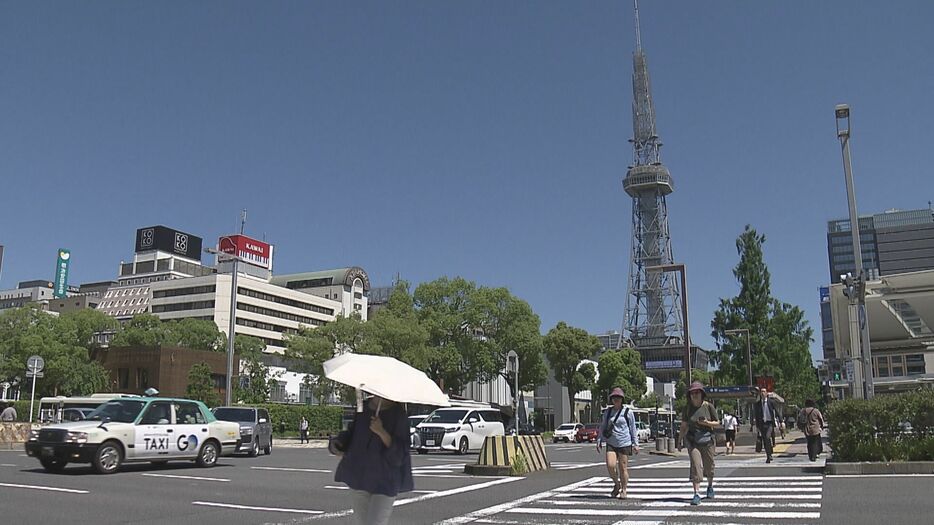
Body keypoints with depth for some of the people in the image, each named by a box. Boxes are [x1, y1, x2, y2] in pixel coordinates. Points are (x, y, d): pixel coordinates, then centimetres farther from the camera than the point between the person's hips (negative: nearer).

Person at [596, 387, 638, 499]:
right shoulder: (607, 412, 9)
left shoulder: (628, 412, 1)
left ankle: (623, 490, 18)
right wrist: (599, 441, 10)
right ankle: (616, 484, 13)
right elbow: (603, 427, 16)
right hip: (611, 444, 2)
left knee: (623, 468, 2)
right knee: (610, 465, -13)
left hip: (624, 444, -2)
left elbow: (633, 429, 6)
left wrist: (635, 444, 3)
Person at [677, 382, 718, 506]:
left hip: (707, 440, 0)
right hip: (692, 441, 0)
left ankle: (710, 487, 41)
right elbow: (684, 426, 10)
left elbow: (718, 424, 3)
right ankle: (697, 494, -14)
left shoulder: (708, 406, -2)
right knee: (696, 465, -12)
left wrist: (707, 423, -16)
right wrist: (679, 441, 6)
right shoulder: (687, 408, 4)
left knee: (708, 466, 12)